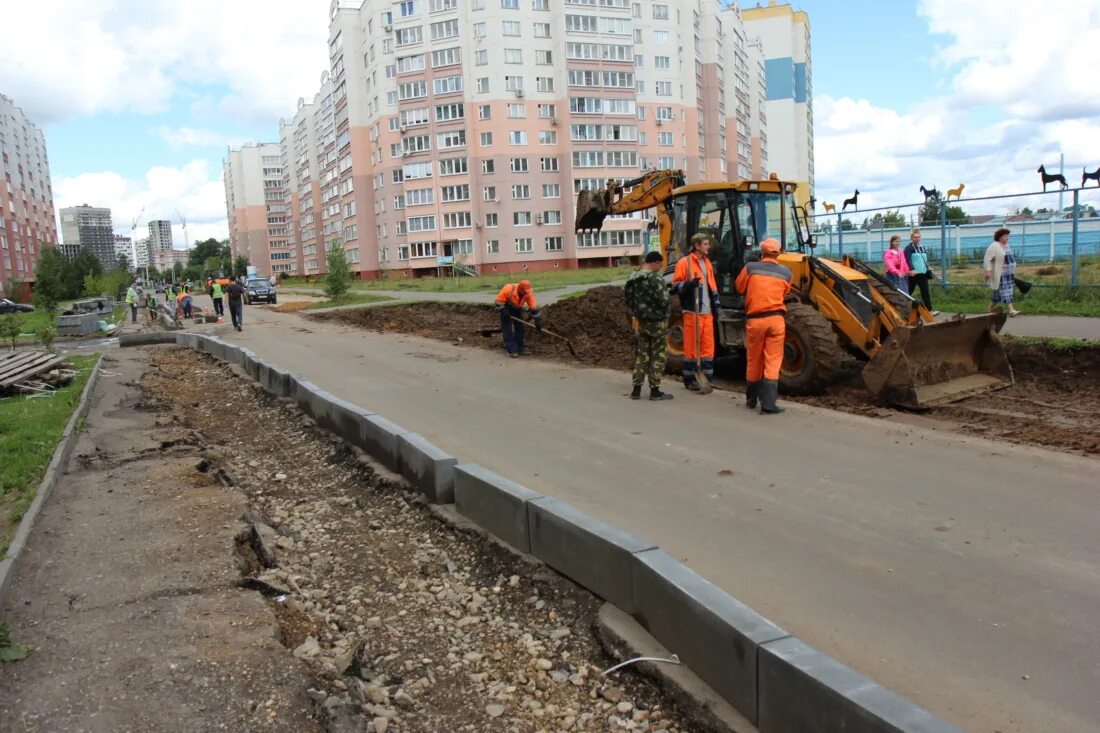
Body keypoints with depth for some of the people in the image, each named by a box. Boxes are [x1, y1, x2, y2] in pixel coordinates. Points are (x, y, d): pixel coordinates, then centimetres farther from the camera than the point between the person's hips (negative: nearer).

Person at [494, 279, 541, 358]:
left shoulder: (528, 293, -25)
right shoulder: (508, 289, -35)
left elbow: (534, 307, -24)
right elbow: (499, 301, -25)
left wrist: (538, 321, -25)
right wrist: (503, 311, -32)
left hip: (517, 308, 4)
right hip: (506, 308, -4)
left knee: (520, 328, 4)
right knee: (507, 329, -10)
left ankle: (519, 349, 15)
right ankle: (511, 350, -10)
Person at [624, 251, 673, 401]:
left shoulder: (633, 279, 5)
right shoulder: (656, 279, -18)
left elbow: (629, 299, 12)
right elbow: (663, 301, -22)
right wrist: (666, 291, -2)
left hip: (641, 321, 7)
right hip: (657, 322, -7)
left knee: (642, 355, 14)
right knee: (658, 356, 3)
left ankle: (636, 389, 14)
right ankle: (655, 391, 6)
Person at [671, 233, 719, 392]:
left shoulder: (707, 262, 17)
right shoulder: (684, 262, -5)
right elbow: (675, 286, -6)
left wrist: (716, 304, 17)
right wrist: (689, 284, -23)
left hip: (707, 311, 7)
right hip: (692, 311, -7)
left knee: (708, 346, 8)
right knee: (691, 346, -2)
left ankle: (706, 378, 17)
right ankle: (689, 380, 7)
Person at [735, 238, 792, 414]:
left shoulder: (751, 268, -1)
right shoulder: (786, 272, 2)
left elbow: (740, 288, 10)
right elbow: (784, 294, 11)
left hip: (755, 319, 1)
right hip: (776, 319, -1)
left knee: (754, 361, 13)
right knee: (773, 362, 1)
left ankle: (751, 400, 28)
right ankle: (768, 404, -6)